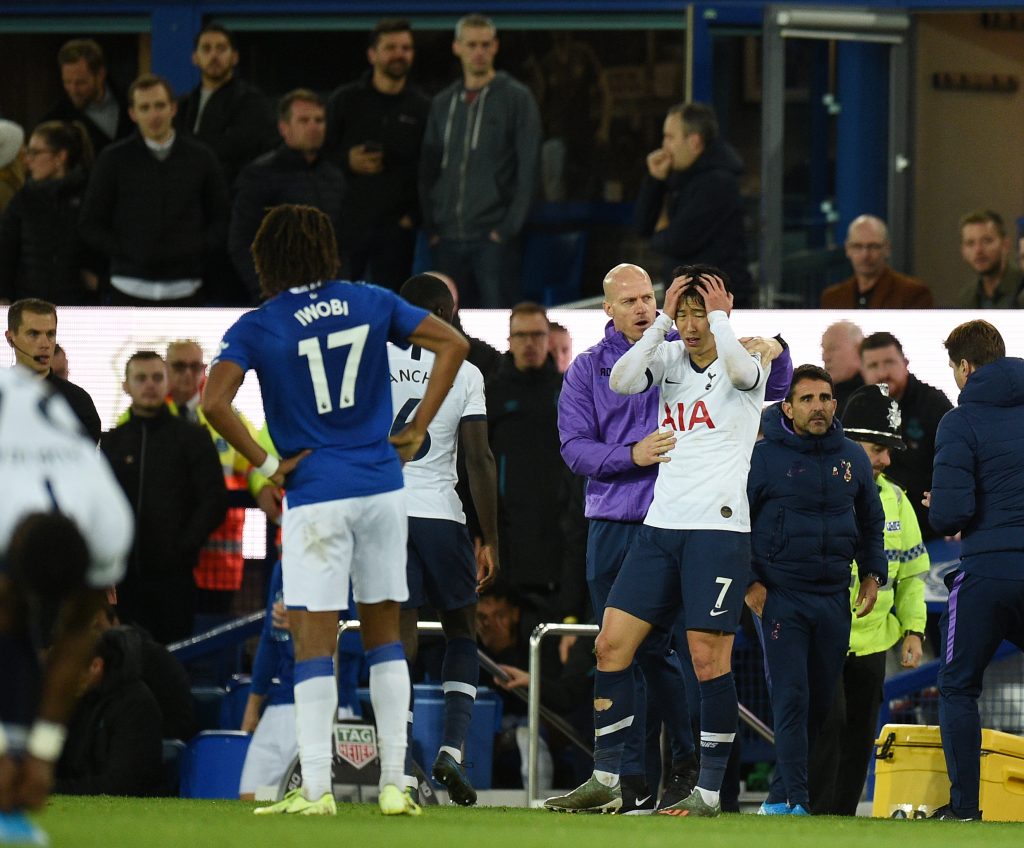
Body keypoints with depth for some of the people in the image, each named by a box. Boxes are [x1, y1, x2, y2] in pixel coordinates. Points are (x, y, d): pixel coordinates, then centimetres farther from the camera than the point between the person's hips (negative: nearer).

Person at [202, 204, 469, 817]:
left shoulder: (257, 328, -5)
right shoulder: (371, 304, 5)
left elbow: (215, 402, -19)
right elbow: (453, 344, 8)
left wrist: (266, 466, -7)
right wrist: (417, 429, 8)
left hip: (317, 496, -4)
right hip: (383, 485, 4)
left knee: (315, 643, -1)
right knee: (385, 634, 11)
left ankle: (316, 789, -5)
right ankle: (395, 784, 9)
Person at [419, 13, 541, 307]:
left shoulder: (516, 98, 0)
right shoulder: (443, 104, 14)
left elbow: (528, 168, -5)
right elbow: (428, 170, 16)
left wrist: (510, 226, -12)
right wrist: (430, 226, 5)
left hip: (493, 236, -5)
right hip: (448, 238, 5)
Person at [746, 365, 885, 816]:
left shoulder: (852, 458, 9)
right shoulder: (763, 456, -5)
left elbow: (871, 521, 22)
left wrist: (873, 574, 12)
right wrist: (749, 582, -6)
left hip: (833, 598, 5)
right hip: (779, 596, -5)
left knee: (820, 702, 7)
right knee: (792, 698, -13)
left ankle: (779, 797, 18)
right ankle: (795, 801, -14)